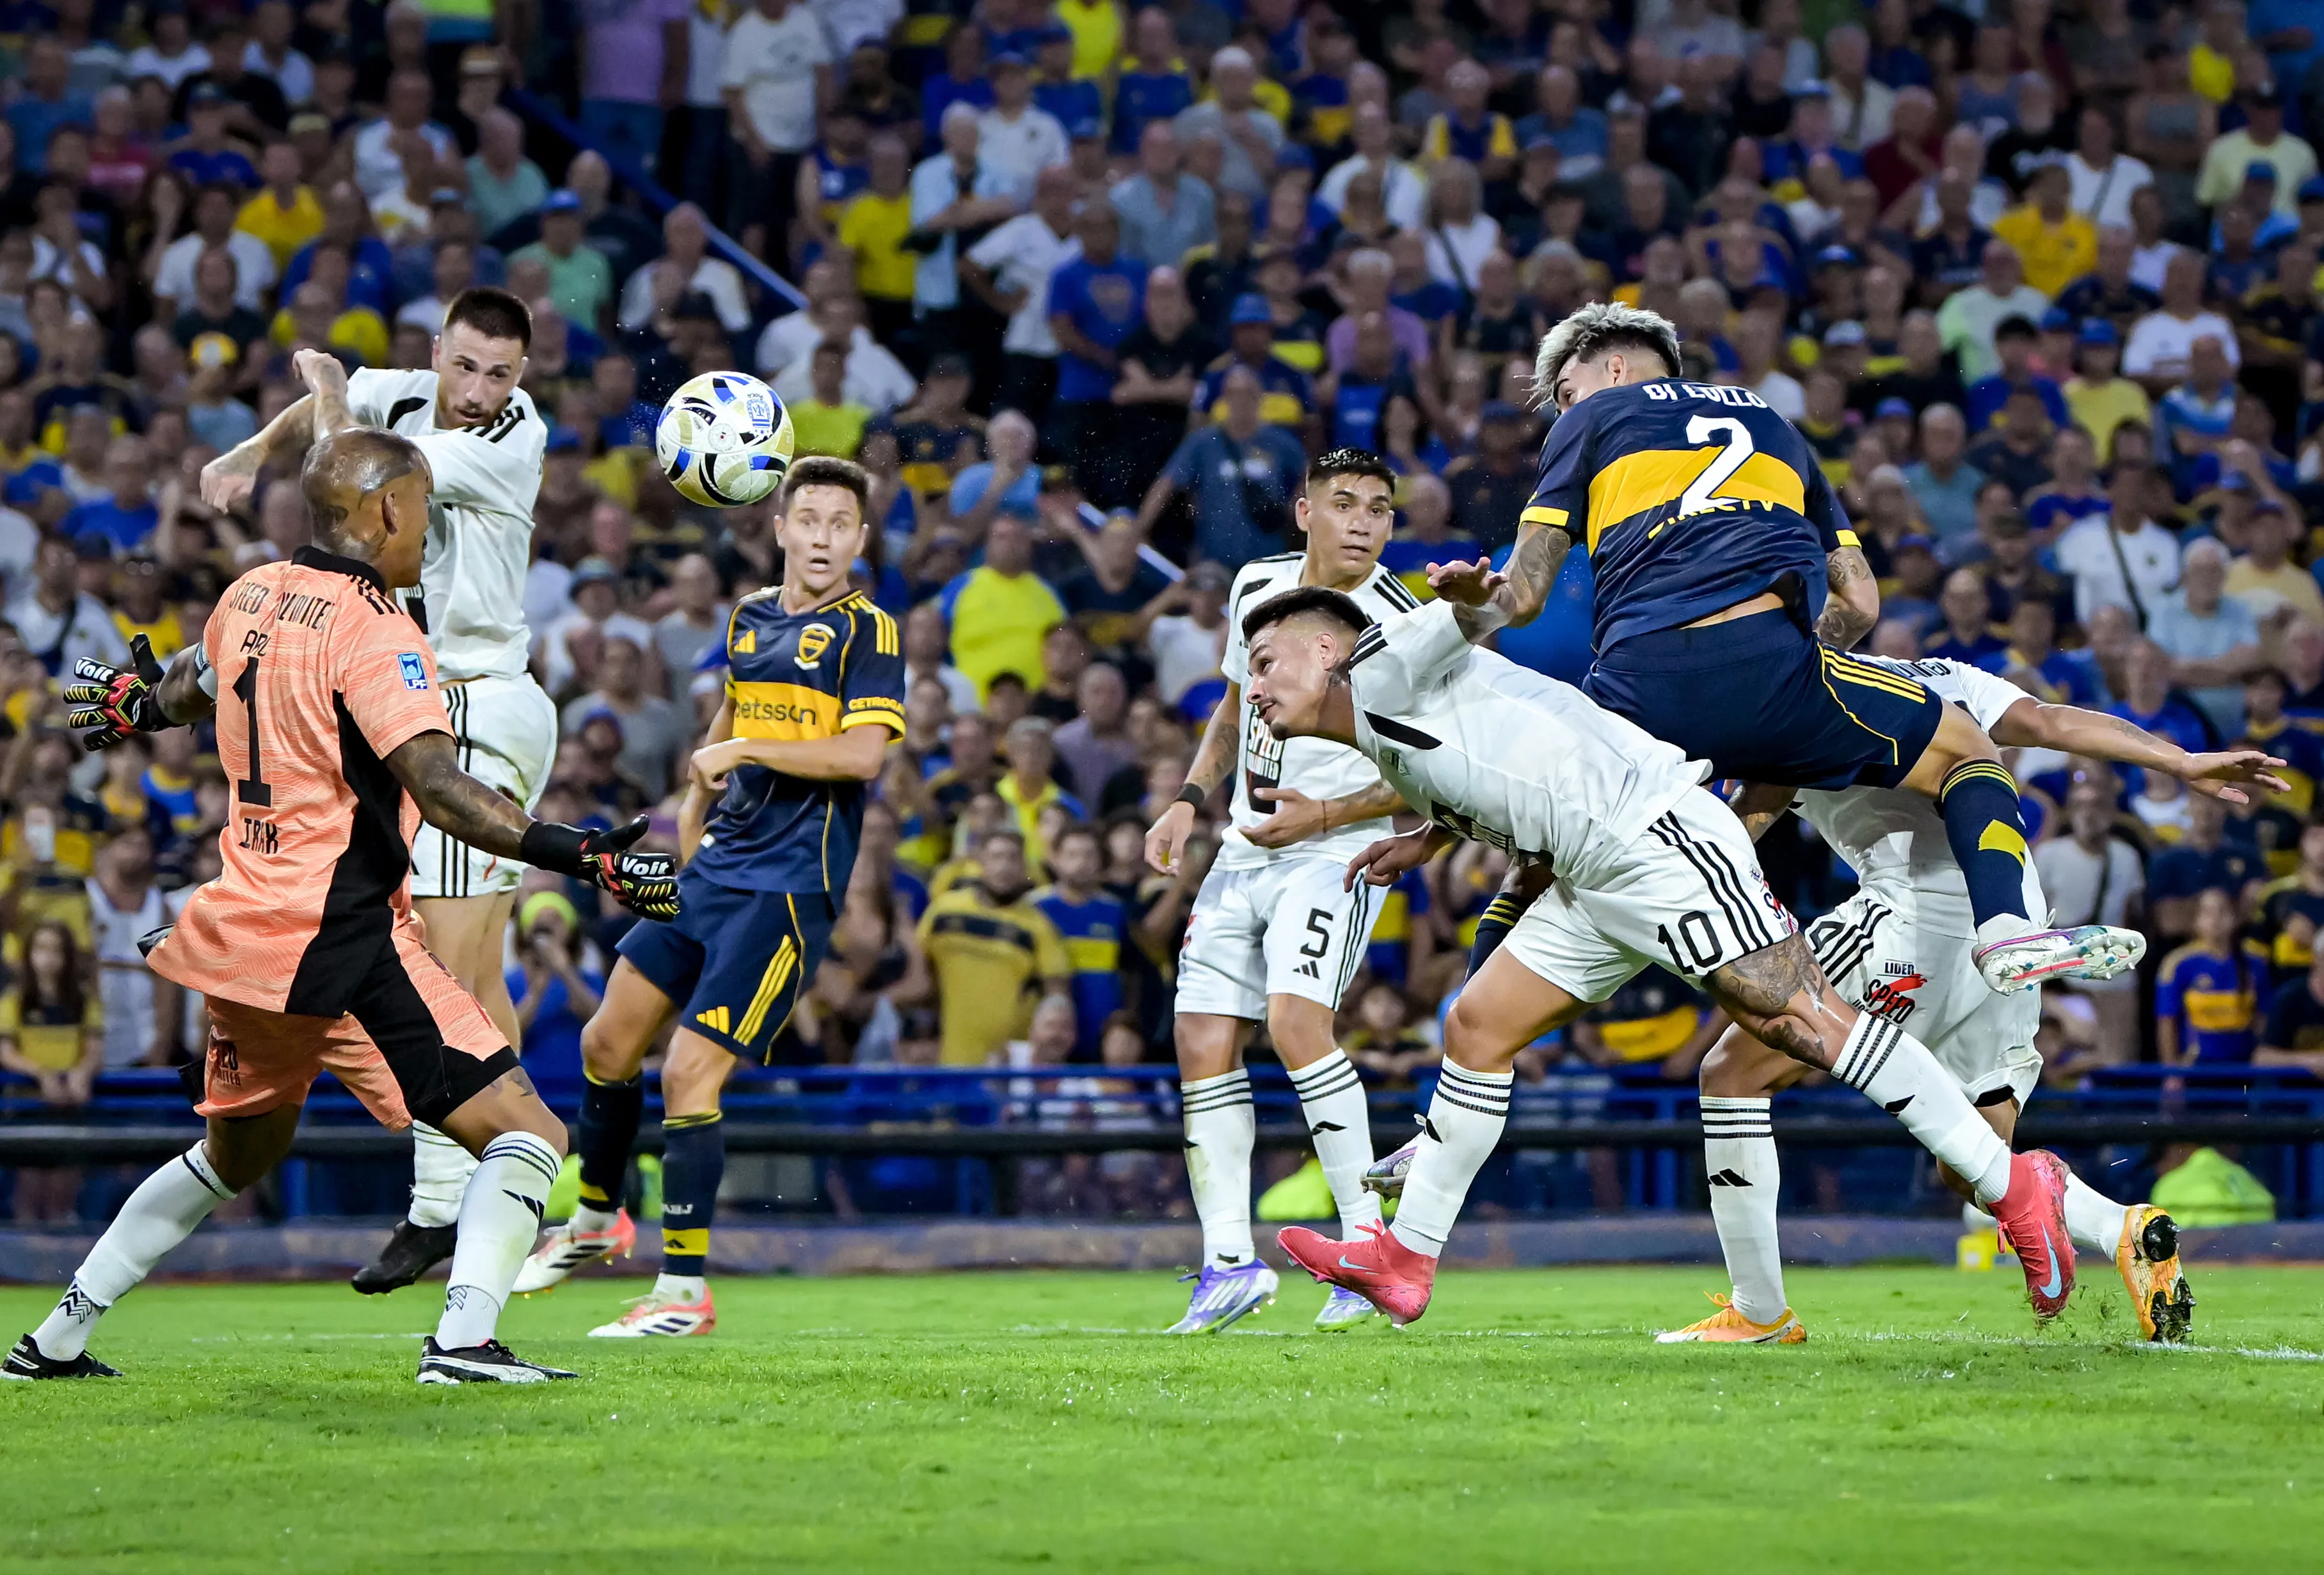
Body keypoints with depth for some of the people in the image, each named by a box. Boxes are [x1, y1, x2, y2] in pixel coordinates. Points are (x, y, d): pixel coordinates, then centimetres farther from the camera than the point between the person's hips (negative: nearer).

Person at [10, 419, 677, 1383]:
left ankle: (55, 1339, 31)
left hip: (240, 934, 9)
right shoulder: (371, 631, -15)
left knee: (236, 1153, 28)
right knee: (526, 1131, -8)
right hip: (340, 946, -9)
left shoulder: (251, 597, 9)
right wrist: (580, 855, -30)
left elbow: (189, 688, 31)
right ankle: (463, 1338, -26)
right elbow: (439, 789, -27)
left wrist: (137, 706, 53)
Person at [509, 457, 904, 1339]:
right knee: (608, 1045, 13)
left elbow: (862, 753, -21)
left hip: (789, 889, -7)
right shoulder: (749, 619, 13)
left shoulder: (867, 631, -8)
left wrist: (744, 750, -16)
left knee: (689, 1075, -14)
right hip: (714, 870, 7)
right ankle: (595, 1222, 37)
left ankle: (684, 1292, -6)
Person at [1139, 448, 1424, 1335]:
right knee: (1204, 1043, 0)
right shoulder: (1257, 588, 6)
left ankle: (1368, 1239, -18)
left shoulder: (1401, 631, -13)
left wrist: (1329, 814, -18)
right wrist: (1189, 802, 11)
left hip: (1337, 854, -7)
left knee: (1295, 1020, -25)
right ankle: (1229, 1262, 6)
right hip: (1244, 854, 7)